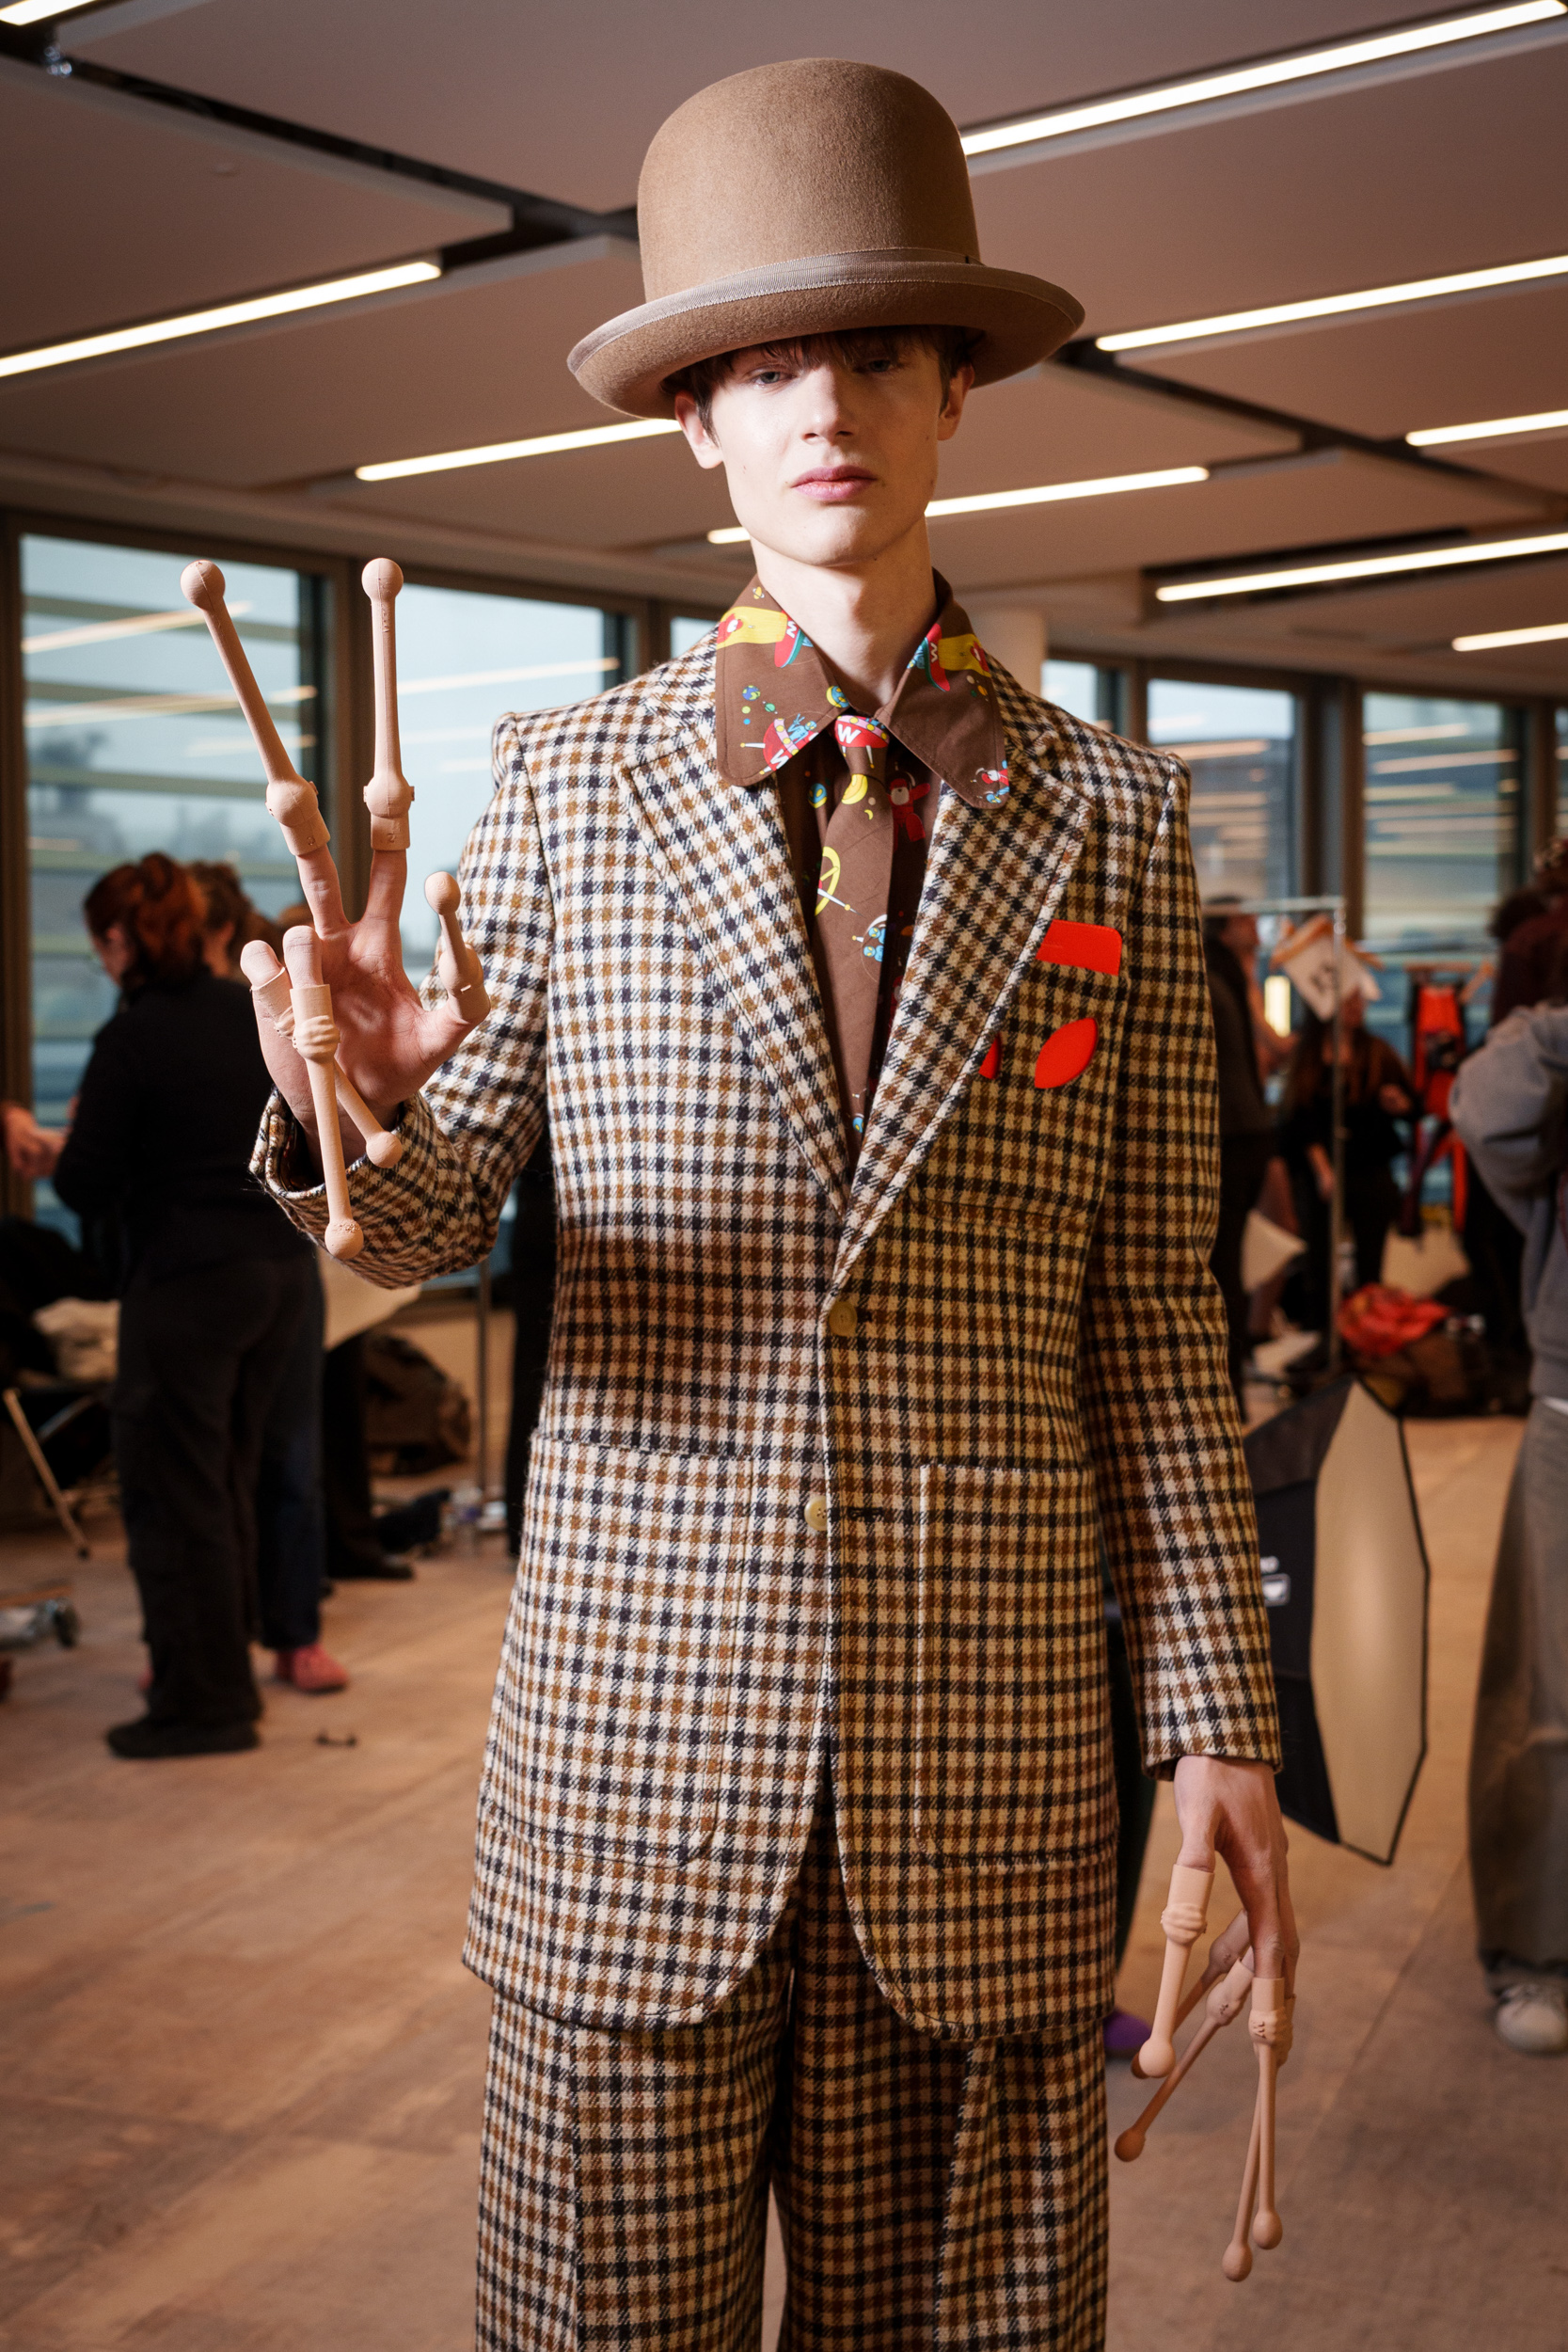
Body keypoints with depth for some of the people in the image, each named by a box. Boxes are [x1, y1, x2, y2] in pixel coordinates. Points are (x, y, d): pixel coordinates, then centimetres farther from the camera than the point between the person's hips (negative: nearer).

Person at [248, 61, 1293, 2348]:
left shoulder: (1111, 815, 5)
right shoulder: (567, 782, 3)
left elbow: (1153, 1309, 6)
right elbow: (434, 1221, 3)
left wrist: (1218, 1712, 3)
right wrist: (361, 1105, -20)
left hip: (990, 1751, 1)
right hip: (638, 1736, 0)